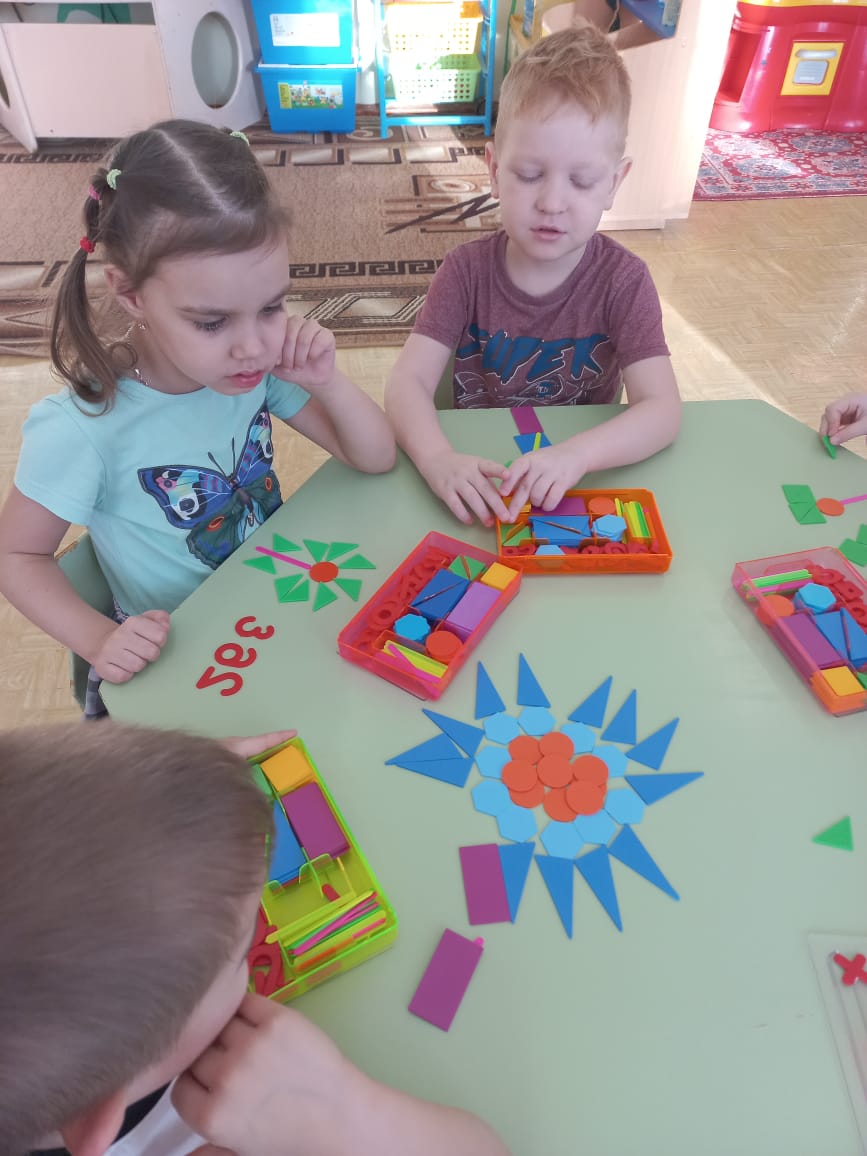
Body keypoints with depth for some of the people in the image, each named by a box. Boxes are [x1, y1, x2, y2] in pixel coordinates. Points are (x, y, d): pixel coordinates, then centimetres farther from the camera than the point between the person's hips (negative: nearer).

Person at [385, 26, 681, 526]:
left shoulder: (623, 280, -9)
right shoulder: (467, 270, -6)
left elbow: (662, 409, -18)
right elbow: (409, 381, -15)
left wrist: (576, 455, -37)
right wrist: (437, 458, -35)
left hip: (578, 491, -1)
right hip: (478, 483, 2)